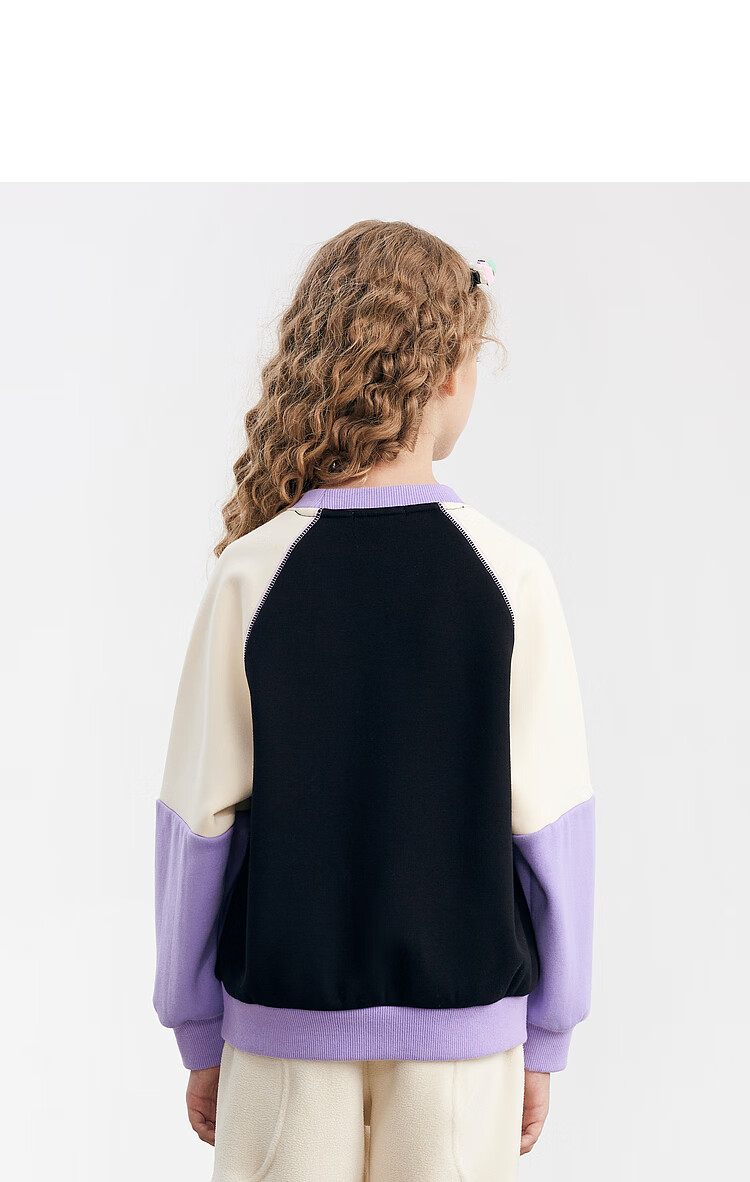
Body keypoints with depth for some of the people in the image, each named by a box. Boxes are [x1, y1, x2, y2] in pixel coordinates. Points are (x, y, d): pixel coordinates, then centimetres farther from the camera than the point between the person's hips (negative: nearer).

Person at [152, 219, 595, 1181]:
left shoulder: (251, 574, -9)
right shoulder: (512, 578, -10)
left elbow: (198, 823, -5)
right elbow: (552, 825, -6)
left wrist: (196, 1032, 8)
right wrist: (547, 1038, 7)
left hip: (287, 1025, 1)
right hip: (464, 1023, 0)